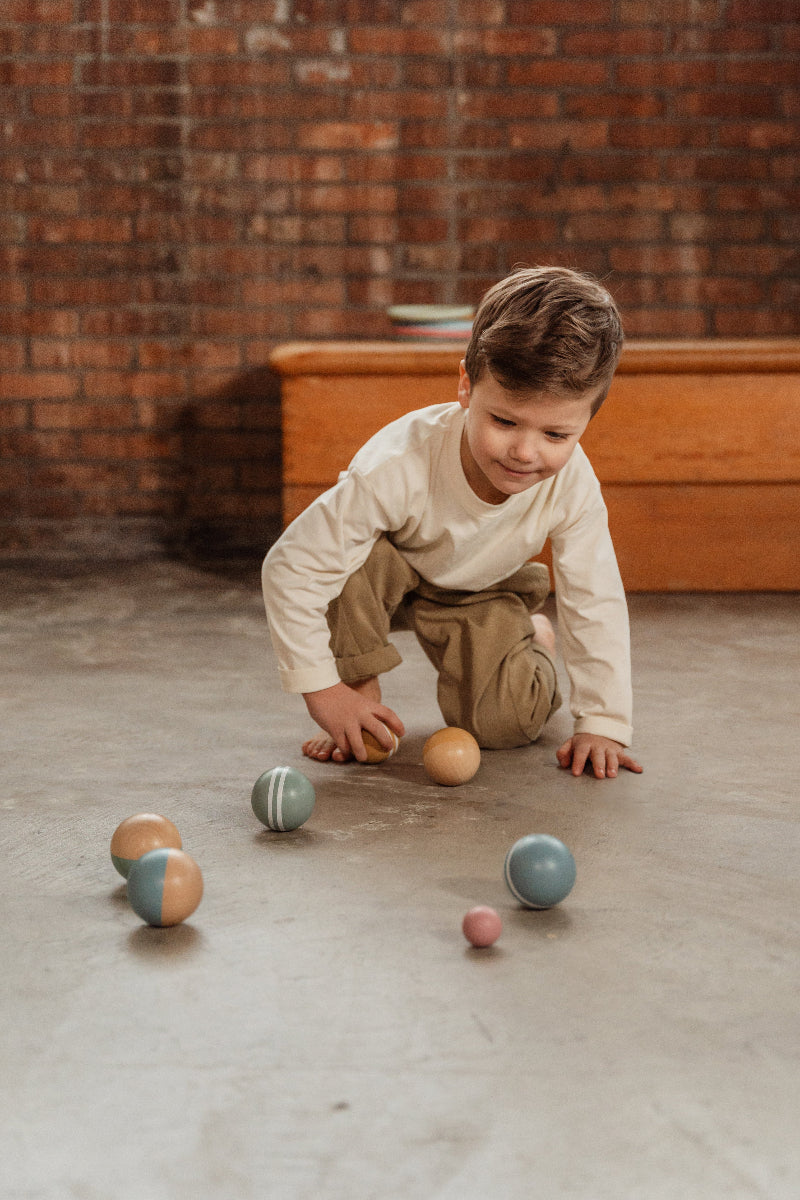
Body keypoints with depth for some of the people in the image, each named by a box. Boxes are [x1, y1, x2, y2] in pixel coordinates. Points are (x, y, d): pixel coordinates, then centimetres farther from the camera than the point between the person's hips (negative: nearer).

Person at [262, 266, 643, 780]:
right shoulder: (400, 467, -42)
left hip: (479, 594, 3)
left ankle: (535, 638, 19)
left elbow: (597, 605, -17)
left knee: (506, 723, -16)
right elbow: (291, 569, -35)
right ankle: (363, 685, -11)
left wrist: (603, 723, -18)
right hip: (388, 578, -2)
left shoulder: (573, 486, -32)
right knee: (354, 561, -37)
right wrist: (323, 689, -32)